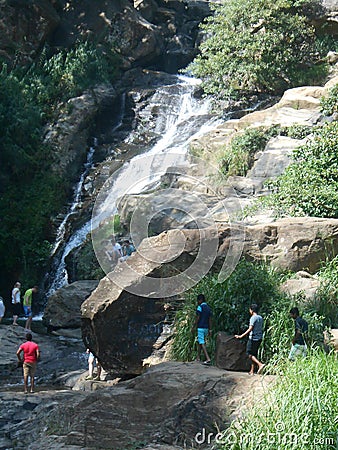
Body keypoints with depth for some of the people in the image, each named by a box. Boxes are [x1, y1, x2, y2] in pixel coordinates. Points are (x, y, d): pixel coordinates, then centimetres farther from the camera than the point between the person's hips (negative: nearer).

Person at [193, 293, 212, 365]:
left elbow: (197, 318, -12)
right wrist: (210, 329, 15)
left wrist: (194, 327, -4)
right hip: (206, 328, 8)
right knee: (199, 342, 19)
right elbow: (210, 319, 12)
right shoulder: (208, 308, 12)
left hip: (200, 327, -8)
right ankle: (198, 357, 24)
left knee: (202, 343, -9)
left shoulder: (200, 307, -11)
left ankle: (208, 359, -20)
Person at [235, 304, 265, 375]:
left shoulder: (253, 318, -12)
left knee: (250, 354, 0)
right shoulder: (261, 318, 11)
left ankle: (260, 364, -17)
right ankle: (252, 371, 13)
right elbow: (262, 328, 13)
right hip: (259, 338, 8)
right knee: (254, 354, 12)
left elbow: (250, 329, -19)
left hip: (253, 338, -8)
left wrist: (241, 336, -21)